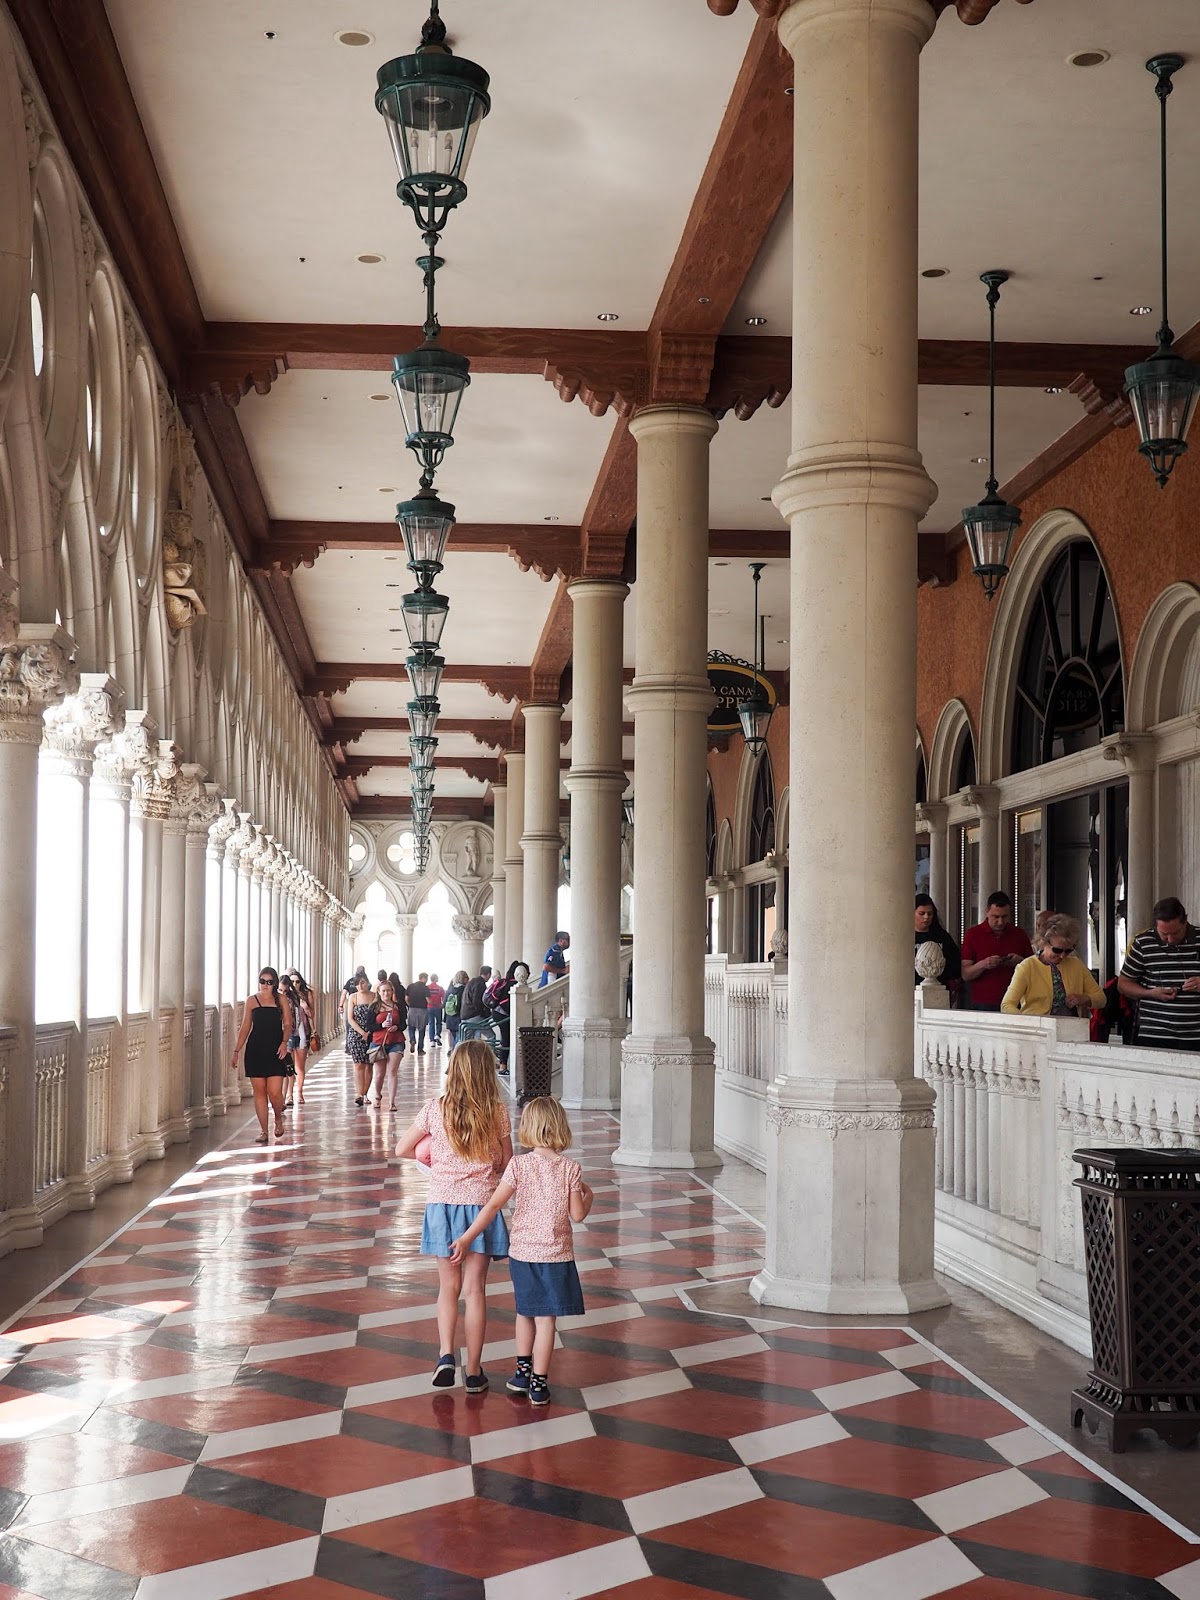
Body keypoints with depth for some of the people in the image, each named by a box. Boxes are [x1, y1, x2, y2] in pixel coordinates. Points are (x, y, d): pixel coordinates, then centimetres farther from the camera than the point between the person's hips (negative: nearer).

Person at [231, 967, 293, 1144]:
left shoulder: (281, 999, 5)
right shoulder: (251, 1001, 8)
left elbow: (287, 1024, 3)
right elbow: (245, 1027, 10)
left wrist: (284, 1042, -14)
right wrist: (236, 1051, 6)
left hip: (275, 1050, -1)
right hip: (255, 1050, 2)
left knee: (275, 1092, -9)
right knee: (259, 1091, 2)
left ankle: (278, 1118, 22)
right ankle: (264, 1131, 11)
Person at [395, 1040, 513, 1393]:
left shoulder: (435, 1108, -6)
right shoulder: (496, 1111, -7)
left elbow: (402, 1149, 3)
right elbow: (506, 1164, 1)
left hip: (442, 1204, 1)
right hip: (481, 1204, -1)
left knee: (449, 1285, 14)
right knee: (475, 1288, 7)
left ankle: (446, 1354, -5)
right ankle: (473, 1371, 12)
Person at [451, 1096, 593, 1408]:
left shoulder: (518, 1165, -10)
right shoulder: (570, 1169, -9)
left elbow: (493, 1206, -13)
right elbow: (577, 1215, -6)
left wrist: (466, 1238, -9)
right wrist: (588, 1197, 15)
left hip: (521, 1252, 1)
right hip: (556, 1256, -1)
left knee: (525, 1312, 21)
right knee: (545, 1319, 5)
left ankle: (523, 1372, 31)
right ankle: (538, 1385, 9)